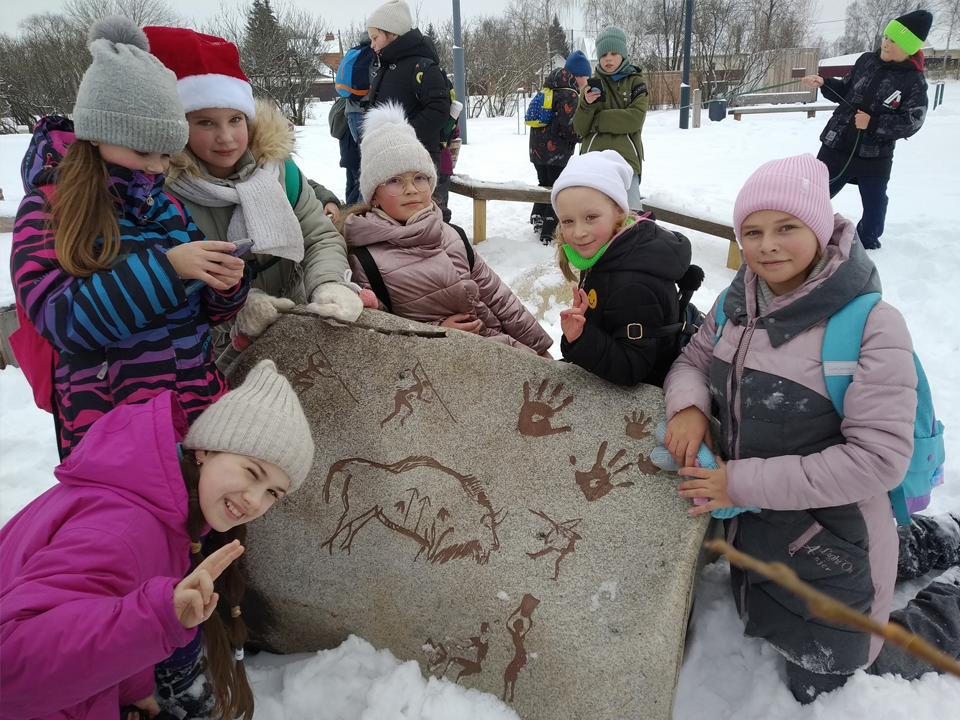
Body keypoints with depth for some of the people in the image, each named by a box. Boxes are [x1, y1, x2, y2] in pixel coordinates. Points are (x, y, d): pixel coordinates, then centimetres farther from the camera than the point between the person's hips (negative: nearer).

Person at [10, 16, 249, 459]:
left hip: (201, 406, 4)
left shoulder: (168, 205, 6)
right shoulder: (47, 210, -5)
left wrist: (226, 285, -11)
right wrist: (164, 265, -25)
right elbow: (60, 319, -18)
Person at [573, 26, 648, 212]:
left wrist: (598, 120, -7)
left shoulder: (635, 81, 6)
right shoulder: (592, 85, 12)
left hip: (625, 157, -3)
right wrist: (586, 105, -15)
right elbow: (580, 129, 5)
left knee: (631, 212, -11)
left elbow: (636, 118, -10)